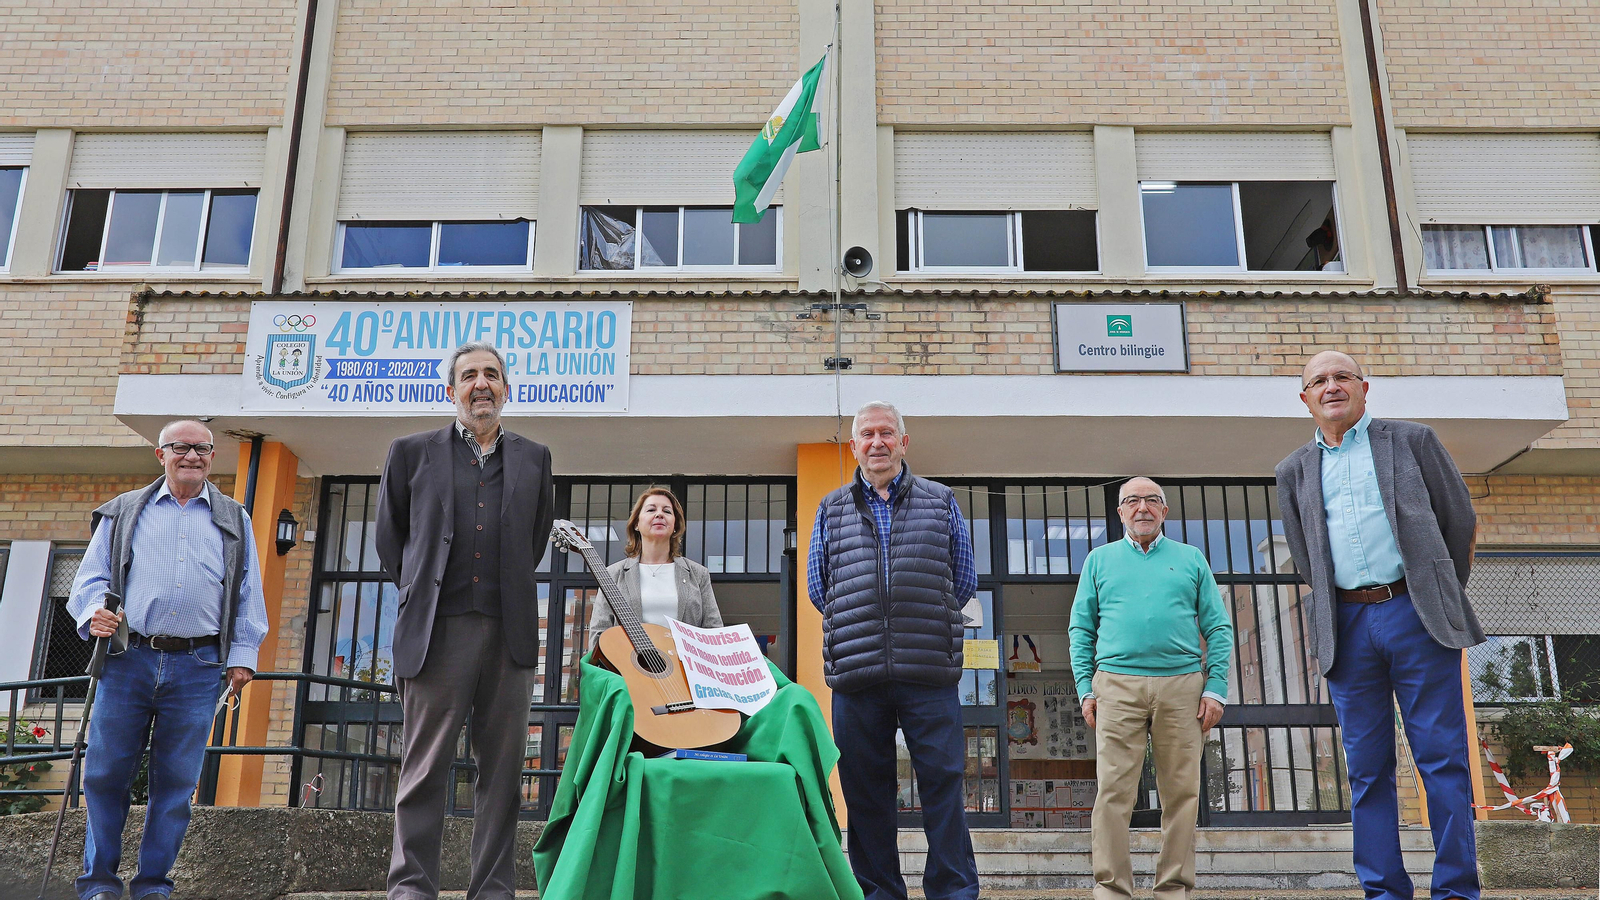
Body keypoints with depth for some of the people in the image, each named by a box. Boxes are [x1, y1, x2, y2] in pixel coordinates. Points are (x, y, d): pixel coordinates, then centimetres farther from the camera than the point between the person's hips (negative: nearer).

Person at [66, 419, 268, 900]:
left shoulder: (235, 520, 15)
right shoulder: (123, 512, 14)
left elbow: (247, 595, 13)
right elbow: (93, 575, 13)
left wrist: (242, 656, 5)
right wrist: (95, 612, -8)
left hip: (198, 668, 0)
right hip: (129, 659, 0)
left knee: (176, 780, 2)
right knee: (106, 773, 2)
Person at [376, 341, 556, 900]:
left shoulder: (533, 460, 15)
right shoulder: (412, 453, 11)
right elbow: (390, 537, 18)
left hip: (509, 633, 2)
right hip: (437, 629, -1)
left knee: (502, 770, 3)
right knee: (425, 770, -1)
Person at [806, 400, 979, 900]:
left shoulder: (941, 502, 11)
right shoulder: (831, 510, 15)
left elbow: (964, 580, 12)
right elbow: (818, 587, 16)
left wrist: (920, 626, 8)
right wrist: (859, 631, 9)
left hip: (929, 671, -1)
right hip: (855, 670, 2)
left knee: (943, 779, -3)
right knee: (864, 787, 5)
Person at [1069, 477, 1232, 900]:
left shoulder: (1191, 559, 15)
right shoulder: (1100, 559, 15)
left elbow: (1218, 629, 11)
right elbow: (1081, 628, 12)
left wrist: (1216, 688, 0)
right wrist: (1086, 688, 1)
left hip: (1182, 686, 1)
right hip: (1118, 685, -1)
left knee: (1181, 791, 1)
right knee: (1114, 790, -6)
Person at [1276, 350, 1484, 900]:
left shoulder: (1413, 440, 9)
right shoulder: (1294, 472, 14)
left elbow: (1461, 522, 12)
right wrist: (1351, 608, 15)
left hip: (1415, 615, -2)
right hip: (1347, 628, 2)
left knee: (1443, 757, -2)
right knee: (1368, 767, 3)